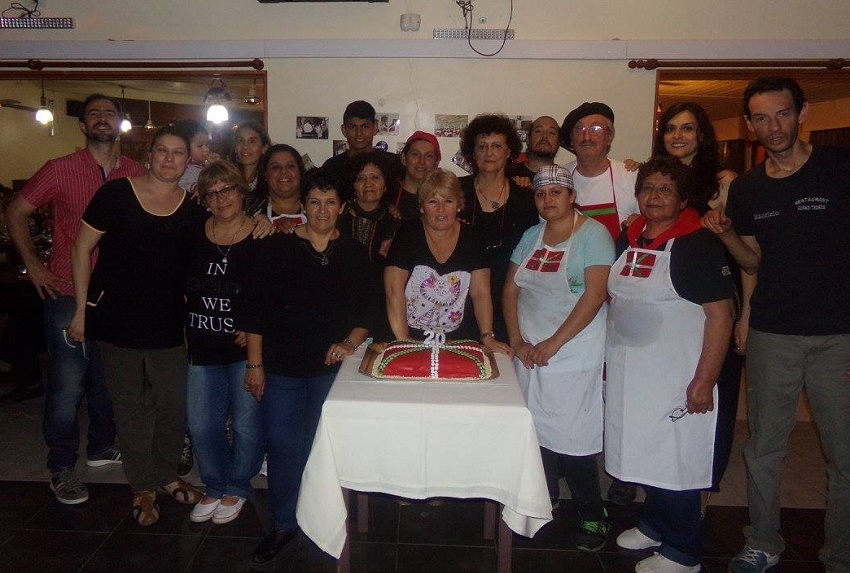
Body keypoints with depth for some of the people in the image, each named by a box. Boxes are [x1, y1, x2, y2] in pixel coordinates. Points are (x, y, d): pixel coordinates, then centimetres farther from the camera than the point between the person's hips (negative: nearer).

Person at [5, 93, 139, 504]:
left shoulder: (137, 174, 3)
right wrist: (33, 264, -3)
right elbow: (16, 212, 4)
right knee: (68, 385, 1)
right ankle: (61, 468, 18)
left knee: (109, 378, 17)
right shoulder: (60, 170, -4)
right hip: (67, 295, -3)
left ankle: (101, 446, 37)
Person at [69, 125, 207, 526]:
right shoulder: (116, 193, -6)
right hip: (116, 320, -2)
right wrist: (82, 309, -3)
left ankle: (165, 474, 32)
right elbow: (82, 250, -2)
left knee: (175, 403, 7)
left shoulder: (194, 210, 1)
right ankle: (143, 487, 27)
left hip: (168, 324, 2)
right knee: (130, 407, 10)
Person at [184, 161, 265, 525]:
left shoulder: (262, 239, -7)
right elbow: (181, 288, 16)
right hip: (203, 349, 4)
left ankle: (237, 489, 28)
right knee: (202, 426, 10)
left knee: (246, 424, 6)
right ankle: (215, 487, 32)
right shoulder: (195, 236, 5)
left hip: (245, 348, -4)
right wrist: (186, 329, 10)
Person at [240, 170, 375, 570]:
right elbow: (255, 308, -1)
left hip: (331, 368, 1)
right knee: (283, 448, 3)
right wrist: (254, 364, -3)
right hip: (281, 367, -1)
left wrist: (350, 343, -8)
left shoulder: (354, 253, 5)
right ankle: (283, 529, 20)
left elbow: (367, 309, 8)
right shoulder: (277, 248, -1)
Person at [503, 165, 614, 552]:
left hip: (574, 356, -5)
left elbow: (594, 295, -15)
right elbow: (510, 290, 11)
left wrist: (553, 344, -16)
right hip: (529, 355, 6)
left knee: (572, 436, -3)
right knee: (536, 429, 10)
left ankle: (593, 516, 17)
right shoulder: (531, 237, 11)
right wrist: (517, 341, -2)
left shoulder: (593, 234, -7)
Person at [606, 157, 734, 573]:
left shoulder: (698, 244, -11)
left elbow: (720, 313, -15)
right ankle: (654, 524, 37)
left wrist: (705, 380, -19)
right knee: (646, 453, 17)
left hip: (676, 378, -6)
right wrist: (608, 354, 13)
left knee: (675, 459, 3)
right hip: (627, 374, 6)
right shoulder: (627, 240, 8)